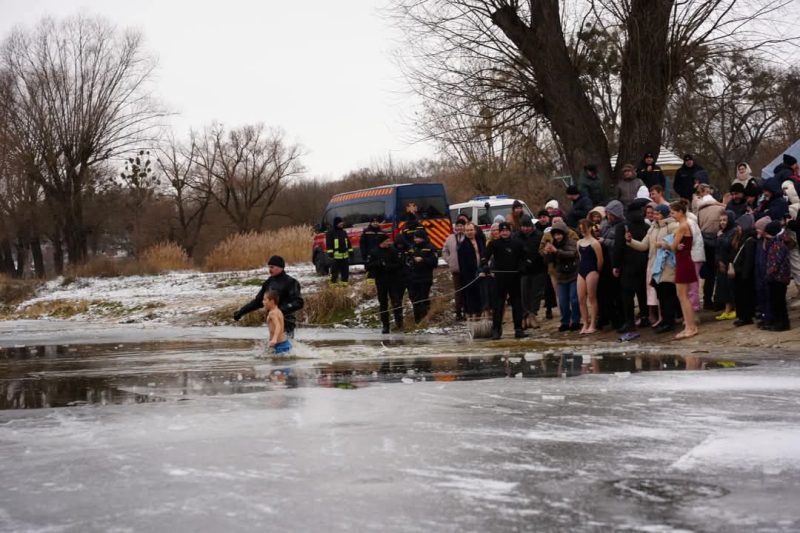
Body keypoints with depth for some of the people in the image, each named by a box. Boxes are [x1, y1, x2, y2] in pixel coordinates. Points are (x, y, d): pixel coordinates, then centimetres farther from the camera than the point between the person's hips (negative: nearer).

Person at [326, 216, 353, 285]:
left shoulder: (344, 232, 16)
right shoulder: (331, 232, -5)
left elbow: (348, 242, 22)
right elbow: (329, 243, -9)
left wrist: (350, 251, 18)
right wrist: (330, 252, -16)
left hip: (345, 255, 7)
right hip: (336, 255, -7)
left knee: (345, 270, 10)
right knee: (335, 270, -5)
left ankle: (345, 281, 20)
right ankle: (334, 282, 1)